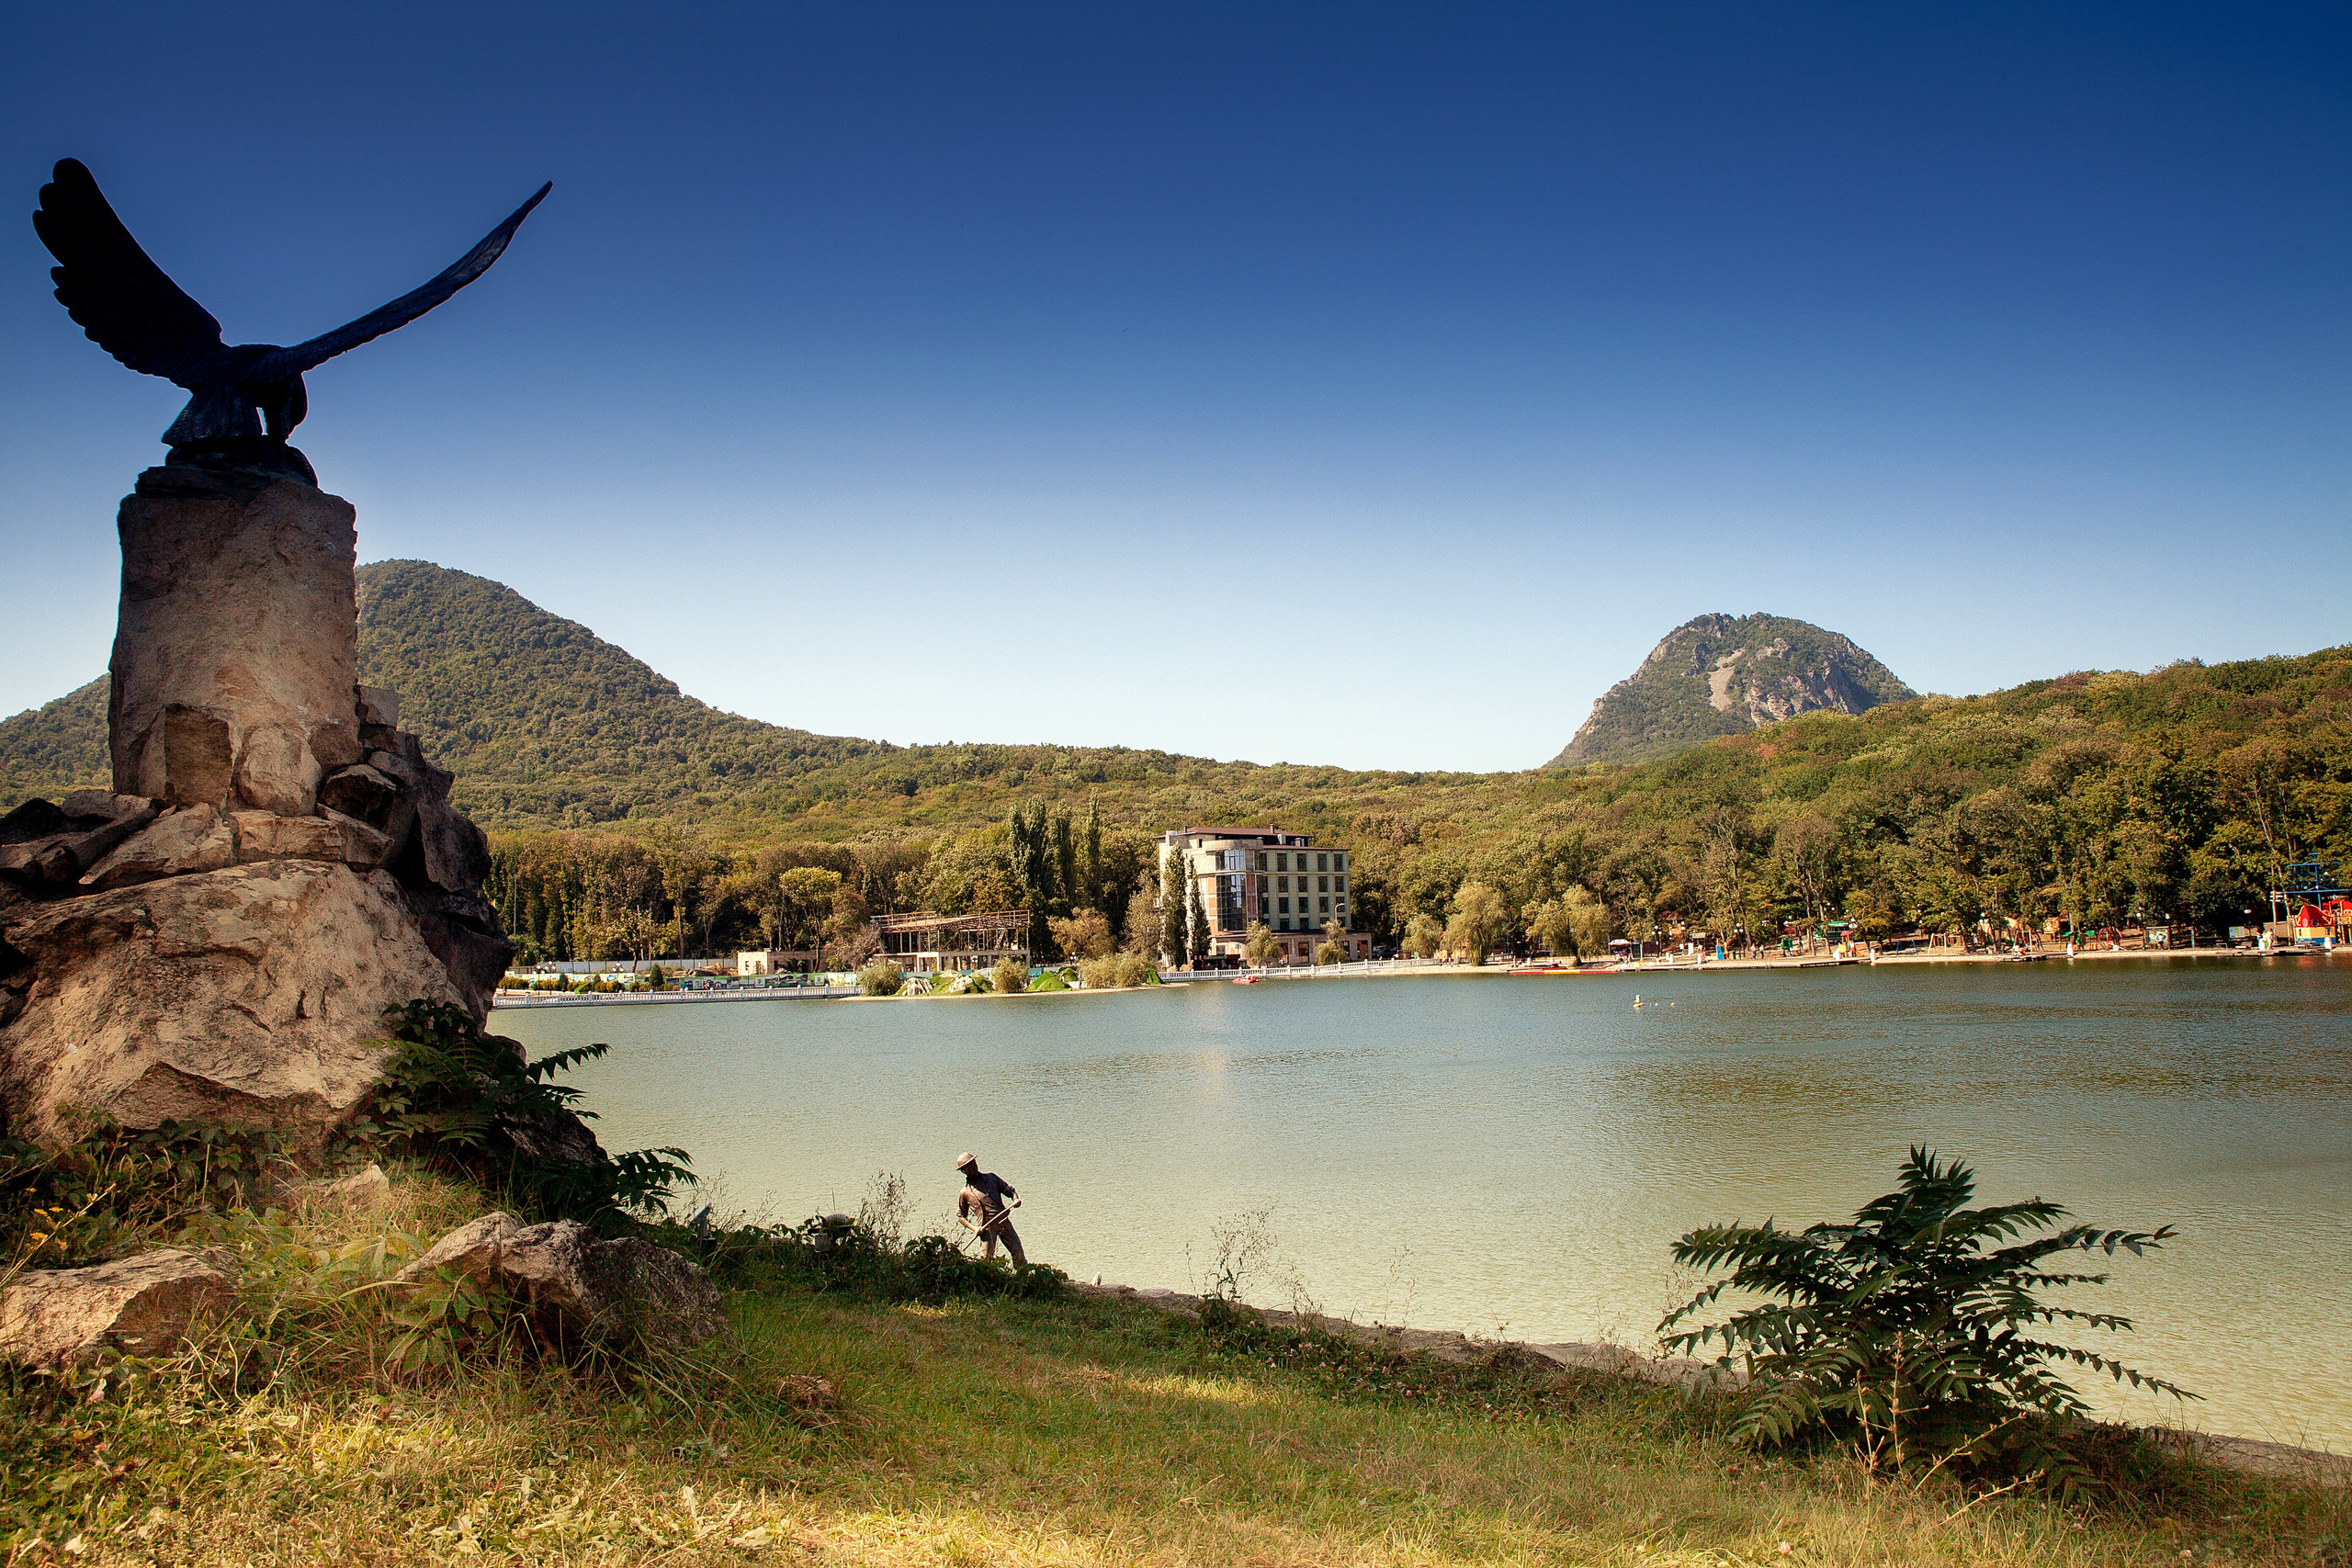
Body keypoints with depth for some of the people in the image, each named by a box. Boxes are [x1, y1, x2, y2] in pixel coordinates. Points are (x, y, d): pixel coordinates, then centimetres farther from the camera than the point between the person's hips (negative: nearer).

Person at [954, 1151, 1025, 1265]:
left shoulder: (991, 1177, 10)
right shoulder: (965, 1193, 5)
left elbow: (1009, 1189, 14)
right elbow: (960, 1216, 12)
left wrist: (1016, 1199, -8)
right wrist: (974, 1228, -4)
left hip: (1004, 1221, 2)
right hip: (986, 1227, -2)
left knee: (1018, 1252, -3)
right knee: (986, 1258, -8)